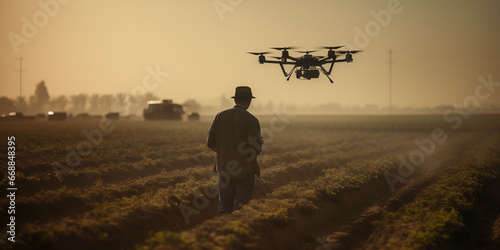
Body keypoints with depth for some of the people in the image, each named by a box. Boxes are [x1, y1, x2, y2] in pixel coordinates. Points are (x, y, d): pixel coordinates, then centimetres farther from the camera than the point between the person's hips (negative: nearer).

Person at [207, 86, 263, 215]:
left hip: (224, 167, 3)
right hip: (246, 169, -3)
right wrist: (259, 141, 8)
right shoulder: (252, 120, -10)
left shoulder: (220, 116, 0)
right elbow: (256, 149, -15)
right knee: (242, 208, 5)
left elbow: (210, 143, 1)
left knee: (224, 206, 11)